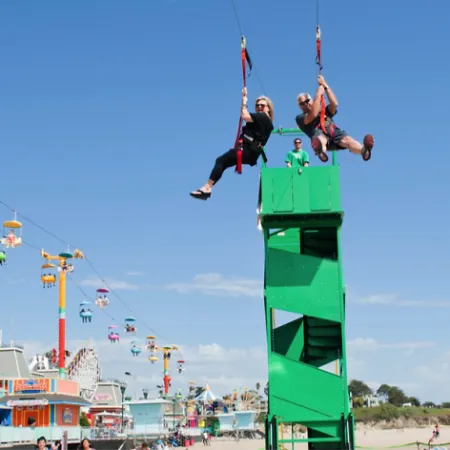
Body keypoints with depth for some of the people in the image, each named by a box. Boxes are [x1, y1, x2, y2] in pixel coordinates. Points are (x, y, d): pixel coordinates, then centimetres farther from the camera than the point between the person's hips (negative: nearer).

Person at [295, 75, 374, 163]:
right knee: (320, 139, -40)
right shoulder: (300, 118, 22)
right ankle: (321, 152, -75)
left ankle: (364, 151, -61)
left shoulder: (324, 111, 36)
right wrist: (318, 94, 6)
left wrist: (325, 86, 13)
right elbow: (313, 114, 0)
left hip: (335, 132, 3)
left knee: (346, 140, -30)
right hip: (320, 135, -3)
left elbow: (334, 104, 15)